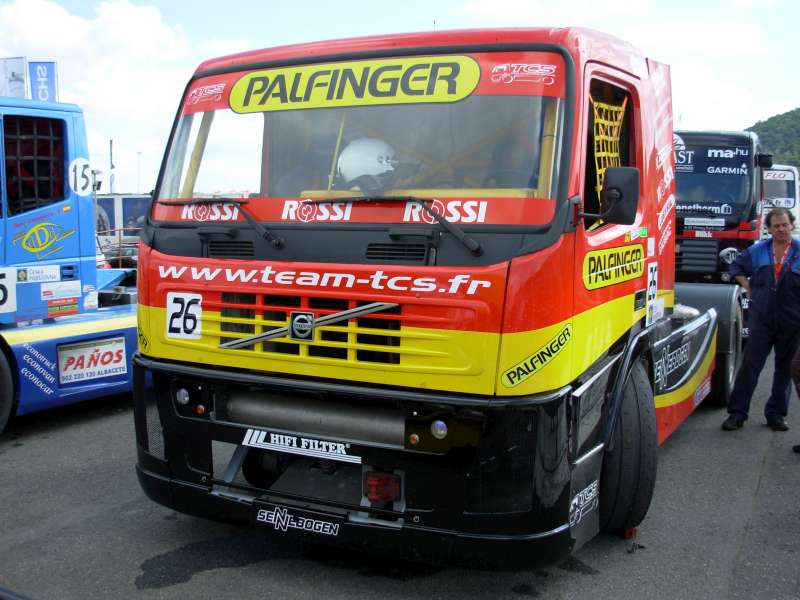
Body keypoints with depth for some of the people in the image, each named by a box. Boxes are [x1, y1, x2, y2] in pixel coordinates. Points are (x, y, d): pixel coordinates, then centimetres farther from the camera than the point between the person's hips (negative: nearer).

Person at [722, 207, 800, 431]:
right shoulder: (757, 251, 5)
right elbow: (736, 266, 22)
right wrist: (748, 288, 10)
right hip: (761, 319, 1)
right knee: (750, 365, -3)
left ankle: (776, 414, 22)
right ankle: (737, 413, 1)